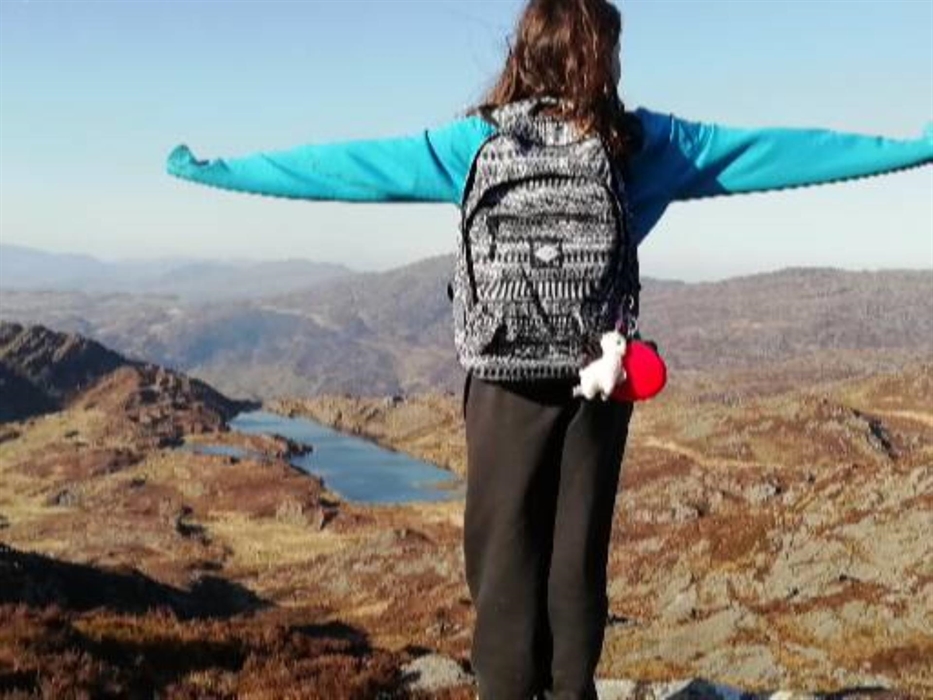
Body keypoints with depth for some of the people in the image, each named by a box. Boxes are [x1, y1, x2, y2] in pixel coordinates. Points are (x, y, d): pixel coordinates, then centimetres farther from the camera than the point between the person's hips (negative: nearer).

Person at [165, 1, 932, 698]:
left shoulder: (476, 143, -5)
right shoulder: (648, 143, -1)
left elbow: (342, 165, -4)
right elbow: (776, 151, 5)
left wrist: (212, 168, 5)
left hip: (512, 375, -2)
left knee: (506, 548, 7)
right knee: (579, 548, 11)